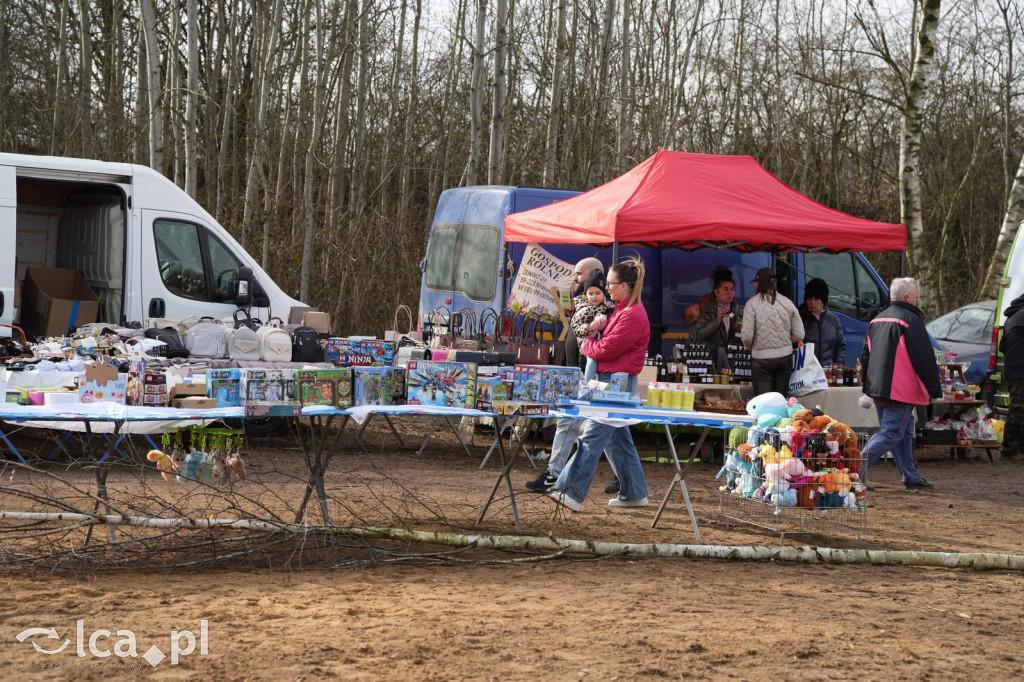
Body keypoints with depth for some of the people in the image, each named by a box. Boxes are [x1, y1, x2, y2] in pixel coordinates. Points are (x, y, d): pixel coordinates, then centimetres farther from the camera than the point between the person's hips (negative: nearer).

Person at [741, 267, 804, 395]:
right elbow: (799, 335, 0)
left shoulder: (752, 304, -10)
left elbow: (747, 336, -13)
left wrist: (751, 347, 9)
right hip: (785, 357, 3)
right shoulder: (787, 303, -1)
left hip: (761, 358, -3)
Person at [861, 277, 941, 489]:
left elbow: (865, 356, 22)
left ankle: (911, 477, 18)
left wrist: (869, 386, 28)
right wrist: (934, 390, -8)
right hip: (900, 390, -9)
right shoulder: (911, 320, -12)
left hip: (878, 390, 9)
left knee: (904, 433, 15)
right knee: (891, 434, -8)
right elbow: (924, 358, -14)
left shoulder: (877, 320, 15)